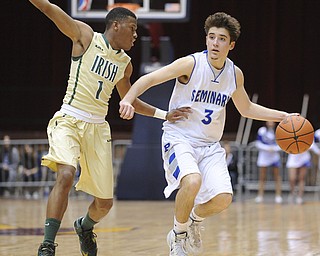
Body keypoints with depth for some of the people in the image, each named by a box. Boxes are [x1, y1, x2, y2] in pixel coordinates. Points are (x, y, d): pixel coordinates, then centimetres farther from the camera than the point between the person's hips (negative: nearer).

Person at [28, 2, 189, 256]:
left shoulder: (125, 64, 13)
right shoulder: (86, 37, -2)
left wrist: (164, 115, 20)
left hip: (98, 127, 6)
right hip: (69, 120, -6)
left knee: (105, 202, 8)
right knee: (66, 176, -31)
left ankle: (85, 227, 43)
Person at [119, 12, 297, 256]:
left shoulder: (235, 74, 4)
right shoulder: (191, 64, -13)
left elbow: (246, 109, 22)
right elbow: (148, 79, -15)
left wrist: (283, 116, 14)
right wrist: (128, 99, -34)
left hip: (210, 145, 5)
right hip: (179, 138, -5)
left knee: (223, 198, -14)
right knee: (192, 181, -34)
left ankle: (194, 220, 21)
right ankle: (179, 234, -7)